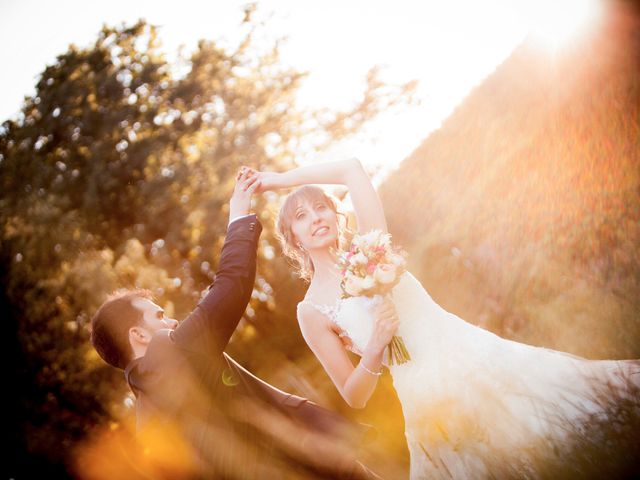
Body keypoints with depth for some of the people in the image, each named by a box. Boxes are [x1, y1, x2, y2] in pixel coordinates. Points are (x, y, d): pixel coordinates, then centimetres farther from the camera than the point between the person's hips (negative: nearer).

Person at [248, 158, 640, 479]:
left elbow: (352, 169, 3)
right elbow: (354, 397, 0)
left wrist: (282, 179, 10)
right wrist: (375, 347, -17)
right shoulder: (311, 312, 1)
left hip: (481, 360, 3)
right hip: (434, 406, -3)